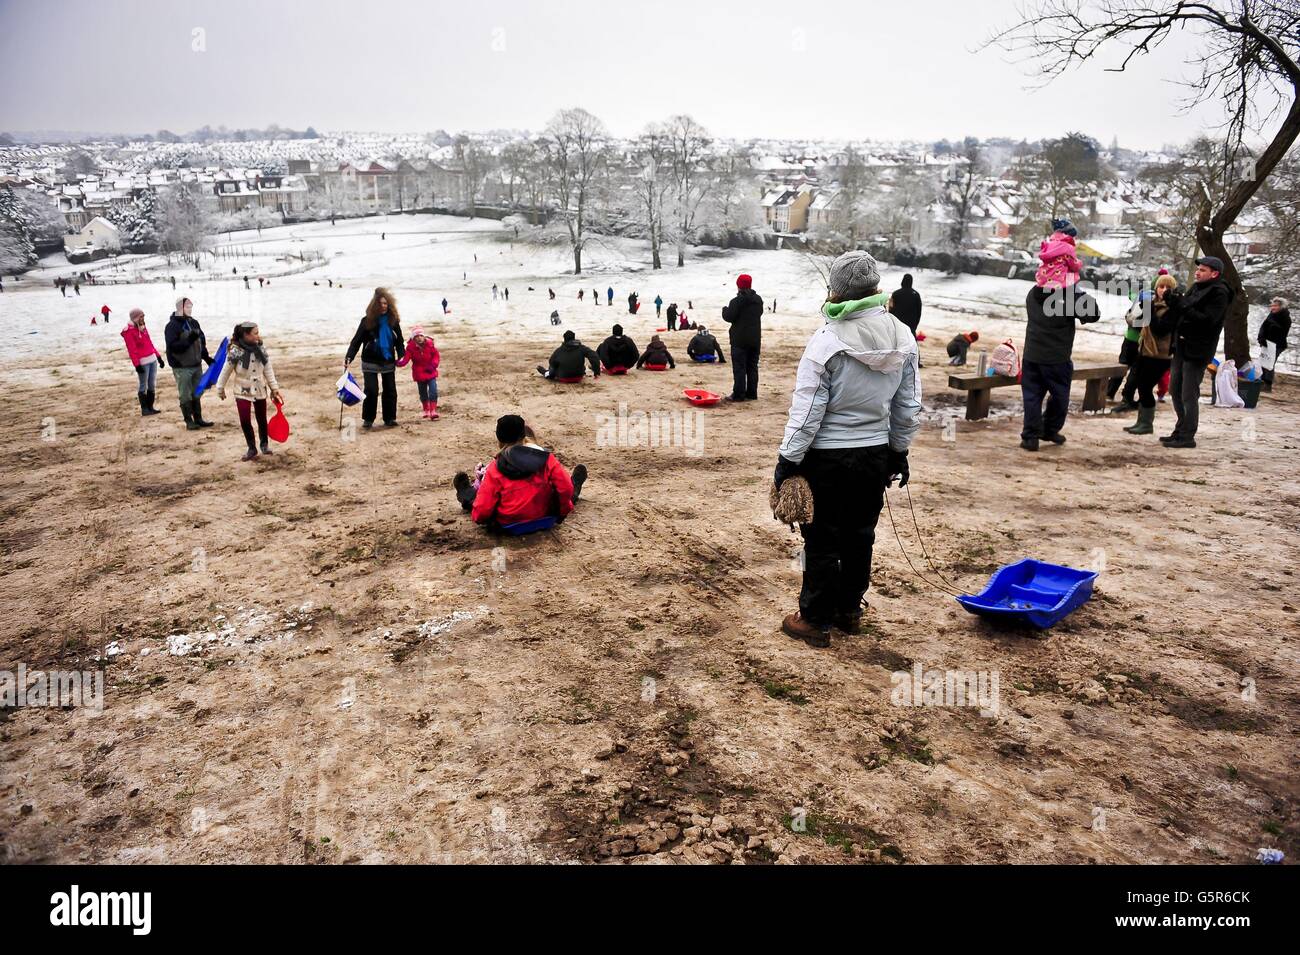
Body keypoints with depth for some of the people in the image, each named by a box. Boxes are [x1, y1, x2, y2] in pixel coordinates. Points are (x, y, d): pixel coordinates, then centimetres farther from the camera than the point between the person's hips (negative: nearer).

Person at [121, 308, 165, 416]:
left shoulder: (143, 328, 13)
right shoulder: (129, 331, -10)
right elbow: (132, 350, -13)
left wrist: (159, 357, 19)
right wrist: (137, 365, -17)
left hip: (153, 359, 8)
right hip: (142, 362, -8)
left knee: (152, 385, 11)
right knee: (143, 386, -2)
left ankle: (150, 407, 18)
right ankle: (144, 410, 3)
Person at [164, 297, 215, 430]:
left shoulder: (194, 323, 9)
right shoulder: (172, 326, -12)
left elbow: (202, 340, 17)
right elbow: (172, 346, -20)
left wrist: (206, 357, 10)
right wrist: (189, 340, -29)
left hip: (196, 364, 7)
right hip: (181, 367, -6)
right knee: (185, 395, 2)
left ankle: (198, 419, 22)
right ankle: (189, 422, 9)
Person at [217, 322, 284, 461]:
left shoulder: (261, 350, -8)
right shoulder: (235, 352, -19)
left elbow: (268, 371, 0)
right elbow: (226, 372, -7)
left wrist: (275, 389, 0)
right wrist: (220, 389, 1)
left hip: (260, 391, 3)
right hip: (243, 392, -3)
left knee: (262, 419, 14)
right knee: (245, 421, -6)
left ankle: (264, 443, 35)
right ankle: (252, 449, 11)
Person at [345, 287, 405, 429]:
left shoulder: (393, 320, -2)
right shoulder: (367, 321, -10)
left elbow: (399, 341, 4)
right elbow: (356, 341, -12)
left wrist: (401, 356, -12)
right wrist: (348, 358, -24)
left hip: (388, 361, 3)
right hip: (370, 362, -3)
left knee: (390, 390, 5)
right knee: (371, 391, -8)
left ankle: (389, 418, 16)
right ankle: (368, 419, 6)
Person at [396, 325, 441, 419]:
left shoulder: (430, 344, -10)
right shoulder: (411, 347, -11)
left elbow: (436, 355, 0)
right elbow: (406, 358, -19)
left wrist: (434, 364, -16)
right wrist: (400, 363, -39)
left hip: (430, 372, -1)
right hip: (419, 374, 1)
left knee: (433, 392, -12)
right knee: (423, 394, 15)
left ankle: (433, 411, -8)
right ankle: (426, 411, 32)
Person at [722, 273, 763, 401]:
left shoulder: (737, 301, -13)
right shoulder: (758, 300, 10)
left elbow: (729, 317, -13)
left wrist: (725, 309, 6)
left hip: (740, 339, -6)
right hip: (755, 339, 7)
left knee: (739, 367, -4)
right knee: (752, 367, 11)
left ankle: (738, 394, -5)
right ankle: (752, 393, 14)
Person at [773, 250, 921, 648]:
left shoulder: (827, 341, -18)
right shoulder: (903, 338, -2)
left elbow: (807, 412, -17)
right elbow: (909, 408, 6)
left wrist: (788, 459, -8)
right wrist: (899, 452, 18)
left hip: (828, 457, -5)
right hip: (876, 454, 5)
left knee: (822, 540, 7)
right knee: (860, 536, 18)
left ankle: (816, 620, 18)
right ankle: (849, 611, 33)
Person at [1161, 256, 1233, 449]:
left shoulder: (1219, 293, -11)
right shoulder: (1196, 288, 14)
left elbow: (1207, 320, -21)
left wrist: (1182, 306, -24)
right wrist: (1174, 303, -5)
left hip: (1197, 350, -9)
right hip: (1181, 346, 9)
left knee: (1189, 395, -7)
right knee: (1175, 391, 14)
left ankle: (1187, 437, -2)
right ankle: (1180, 431, 25)